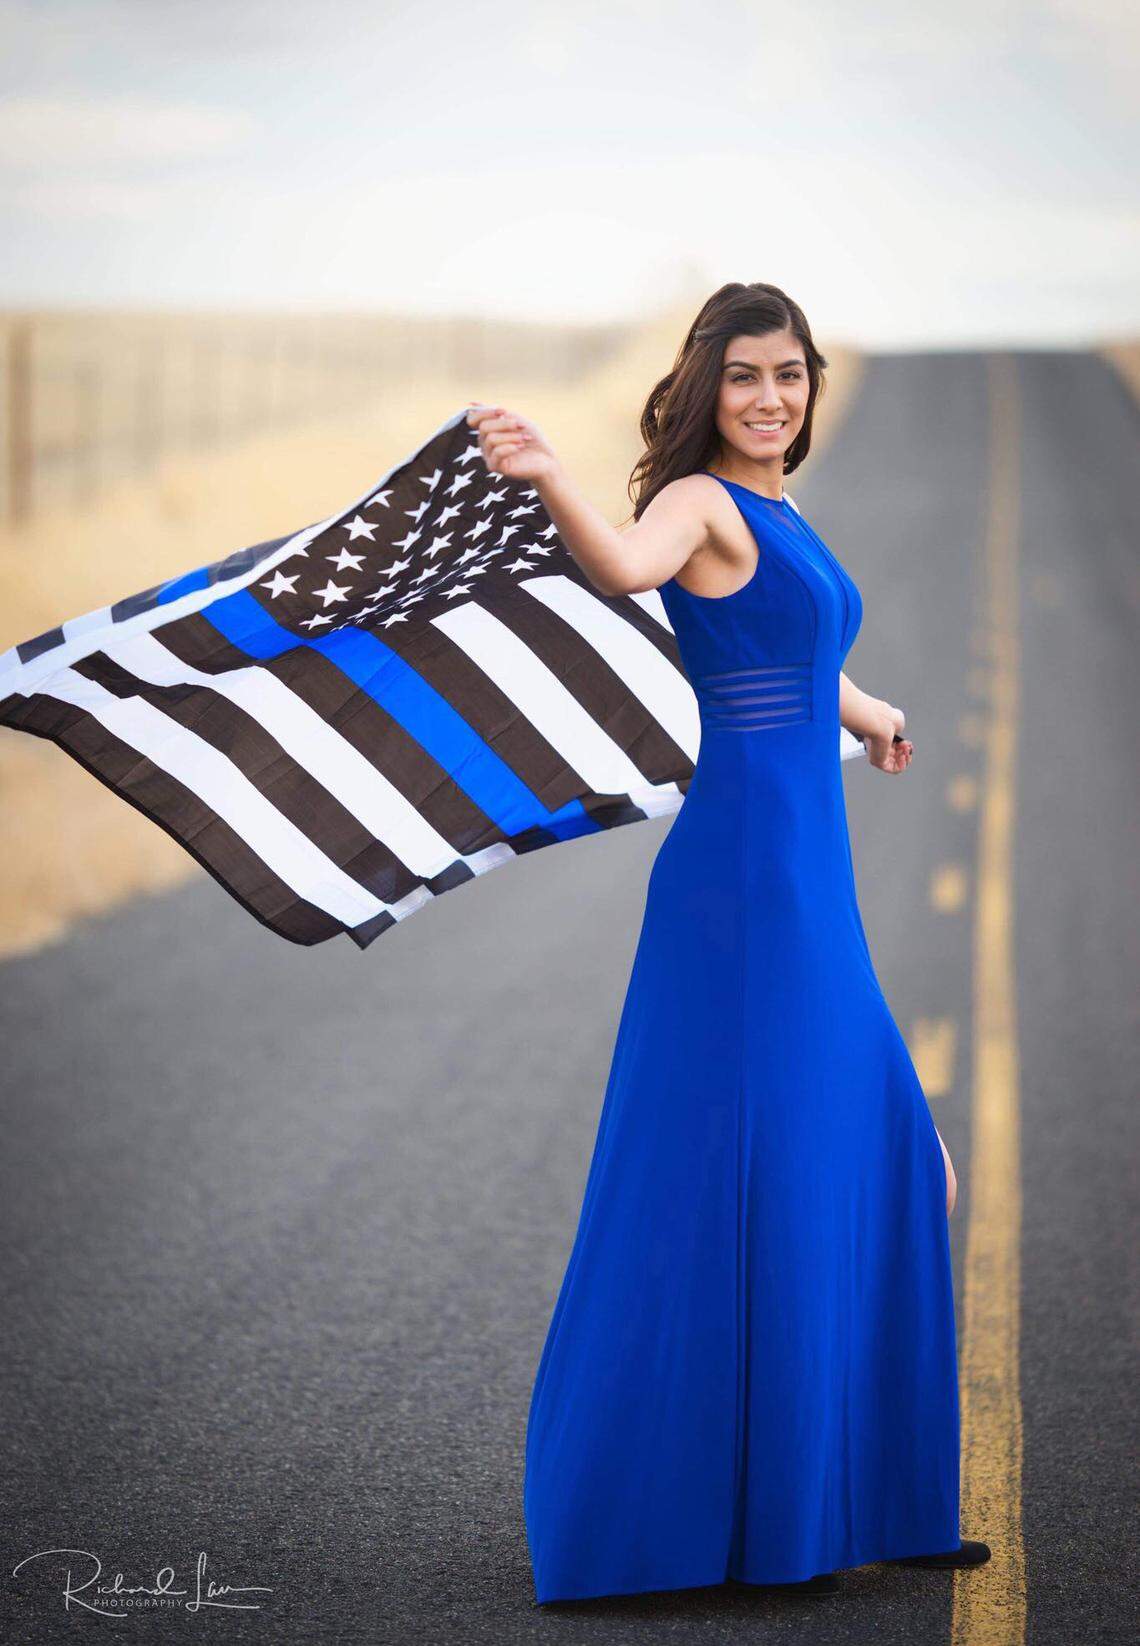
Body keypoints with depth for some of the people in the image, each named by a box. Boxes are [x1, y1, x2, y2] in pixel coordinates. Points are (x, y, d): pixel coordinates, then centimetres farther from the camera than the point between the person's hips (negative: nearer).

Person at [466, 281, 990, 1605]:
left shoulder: (782, 518, 15)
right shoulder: (699, 502, -10)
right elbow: (629, 563, -34)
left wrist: (869, 716, 53)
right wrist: (548, 481, -54)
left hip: (810, 874, 10)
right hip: (740, 866, -10)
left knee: (875, 1163, 15)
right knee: (736, 1177, -7)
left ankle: (852, 1494, 26)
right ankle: (720, 1514, 2)